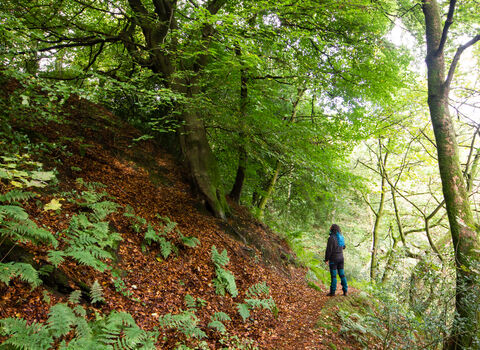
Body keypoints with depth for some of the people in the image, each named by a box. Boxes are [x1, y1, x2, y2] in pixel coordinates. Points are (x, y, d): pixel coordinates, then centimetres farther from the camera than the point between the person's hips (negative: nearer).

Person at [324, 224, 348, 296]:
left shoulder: (331, 238, -18)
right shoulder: (341, 237, 4)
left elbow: (328, 250, -18)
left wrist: (326, 259, -9)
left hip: (333, 259, -6)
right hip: (340, 258, 6)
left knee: (333, 276, 0)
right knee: (342, 275, 12)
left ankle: (332, 292, 6)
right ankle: (345, 291, 13)